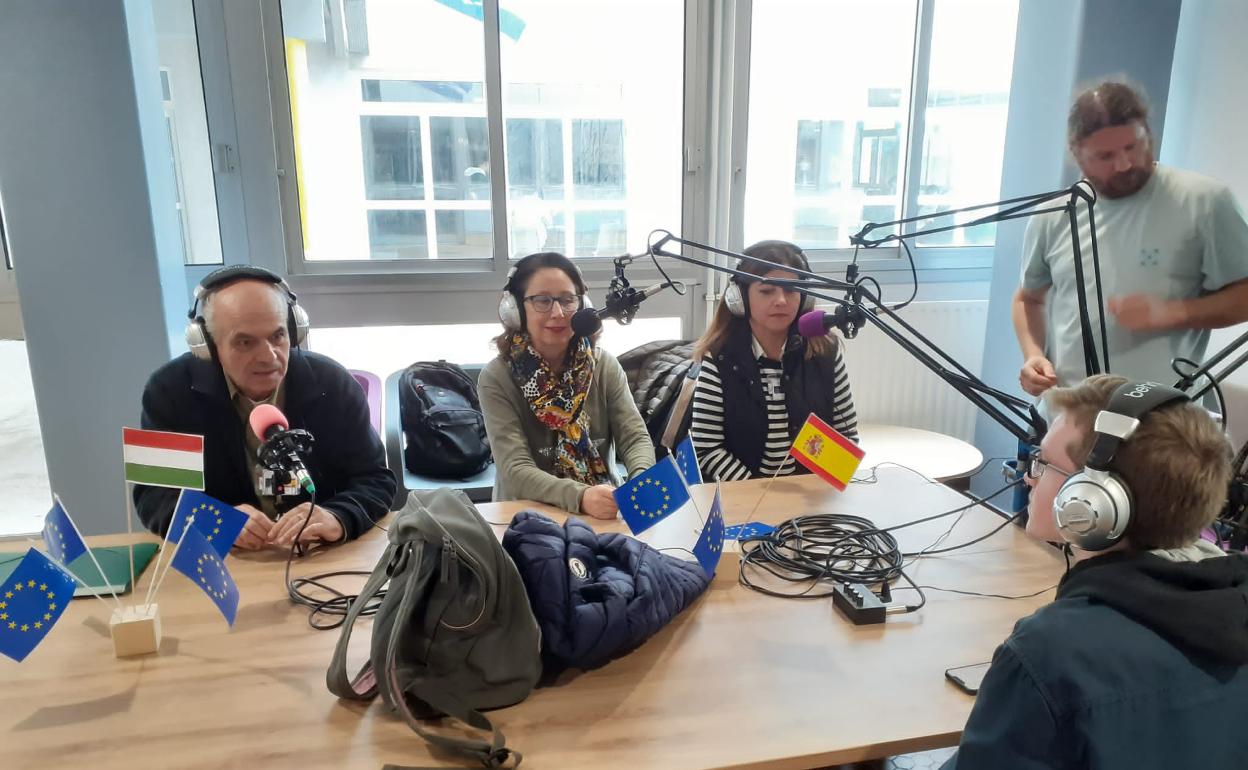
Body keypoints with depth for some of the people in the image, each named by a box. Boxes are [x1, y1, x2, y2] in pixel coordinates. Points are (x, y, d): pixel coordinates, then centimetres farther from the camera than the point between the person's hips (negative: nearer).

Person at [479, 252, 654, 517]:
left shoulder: (605, 365, 1)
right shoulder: (497, 379, -9)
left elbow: (635, 437, -6)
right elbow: (516, 471, -18)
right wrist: (580, 496, -34)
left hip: (604, 511, 3)